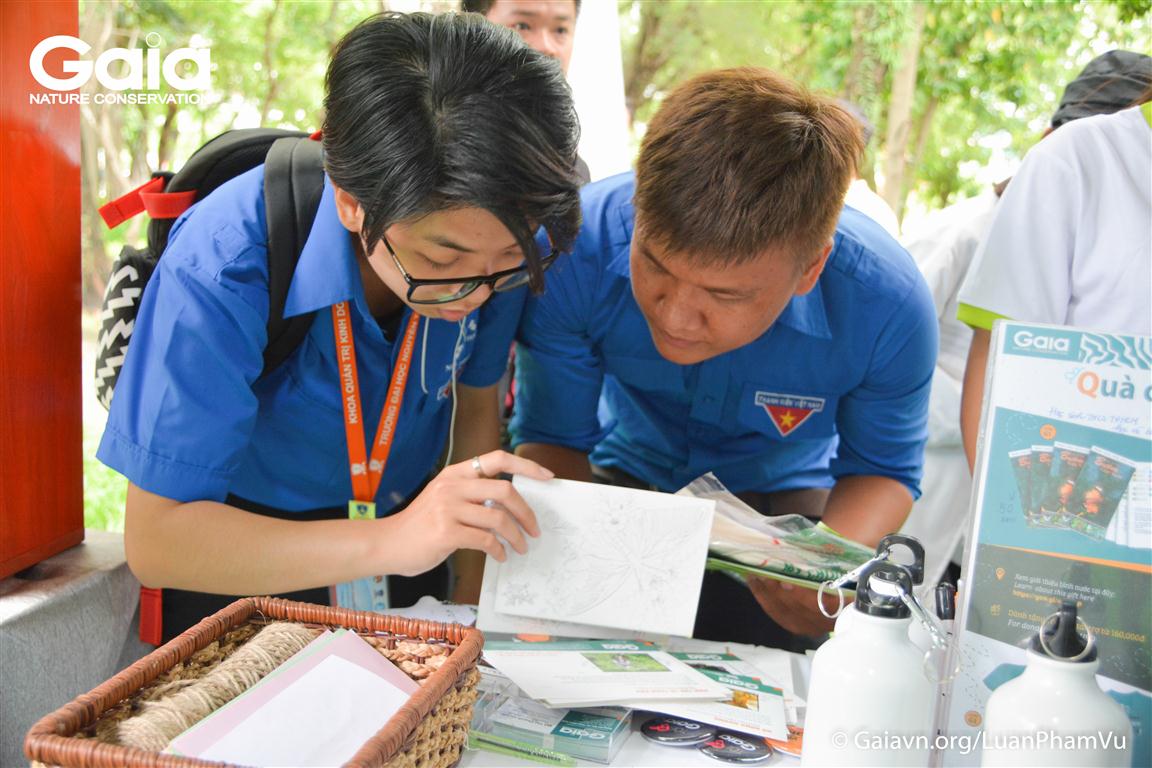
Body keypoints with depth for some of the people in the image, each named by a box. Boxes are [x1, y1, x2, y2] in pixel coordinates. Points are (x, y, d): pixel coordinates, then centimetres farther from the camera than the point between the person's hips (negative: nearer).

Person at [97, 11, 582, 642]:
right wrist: (391, 542, -37)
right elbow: (155, 540, -26)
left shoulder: (497, 242, -16)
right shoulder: (219, 275, -29)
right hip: (241, 568, -2)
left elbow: (474, 404, 0)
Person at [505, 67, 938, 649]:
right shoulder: (576, 247, -30)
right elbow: (551, 439, -13)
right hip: (625, 478, 1)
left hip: (783, 497, 0)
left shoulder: (888, 308, -29)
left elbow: (881, 469, -7)